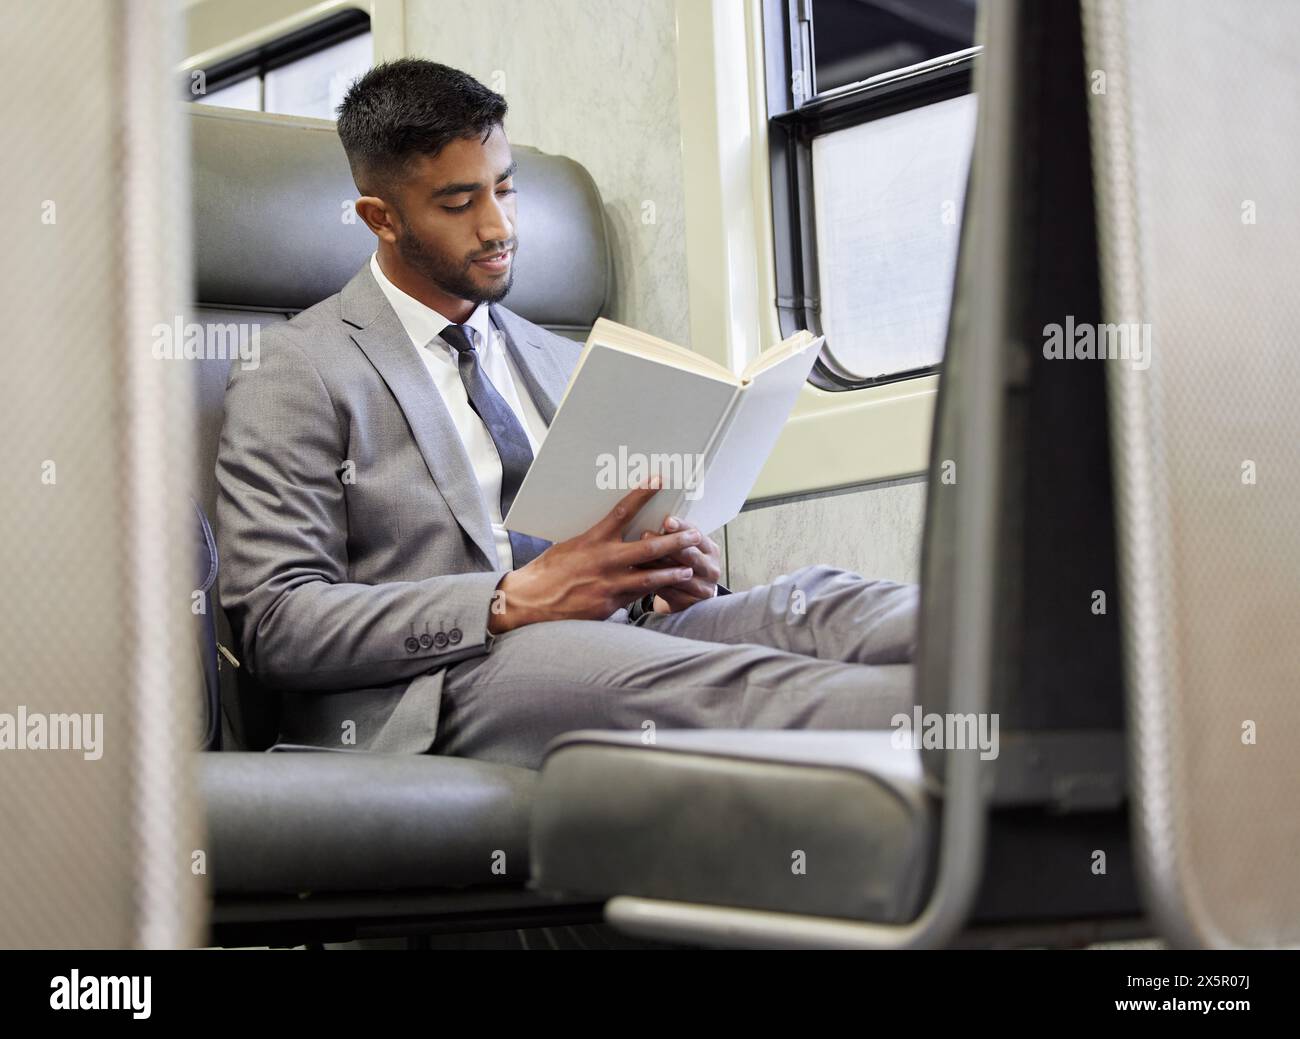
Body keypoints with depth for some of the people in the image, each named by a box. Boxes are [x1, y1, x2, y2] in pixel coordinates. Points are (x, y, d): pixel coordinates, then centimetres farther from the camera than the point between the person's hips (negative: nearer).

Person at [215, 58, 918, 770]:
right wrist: (512, 602, -16)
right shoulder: (297, 374, 5)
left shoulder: (563, 365, 26)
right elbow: (273, 622, -7)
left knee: (804, 602, -24)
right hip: (435, 697, -6)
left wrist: (677, 575, 1)